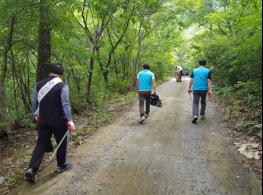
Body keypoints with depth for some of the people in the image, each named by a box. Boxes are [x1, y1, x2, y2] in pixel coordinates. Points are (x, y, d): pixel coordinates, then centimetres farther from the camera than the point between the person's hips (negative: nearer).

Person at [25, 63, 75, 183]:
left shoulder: (40, 84, 4)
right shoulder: (62, 86, -12)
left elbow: (34, 101, 12)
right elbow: (65, 104, -18)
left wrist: (35, 114, 27)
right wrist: (69, 120, -16)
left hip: (43, 120, 5)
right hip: (59, 121, -4)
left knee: (41, 144, 11)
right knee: (62, 143, 14)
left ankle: (32, 169, 1)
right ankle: (61, 166, 28)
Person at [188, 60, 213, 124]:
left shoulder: (194, 70, 6)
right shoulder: (208, 71, 2)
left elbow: (191, 80, 3)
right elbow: (209, 81, -6)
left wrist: (189, 88, 10)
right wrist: (210, 90, -9)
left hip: (195, 89, 0)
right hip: (204, 89, 0)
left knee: (195, 102, 1)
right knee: (203, 102, 18)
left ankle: (195, 115, -19)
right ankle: (202, 115, 26)